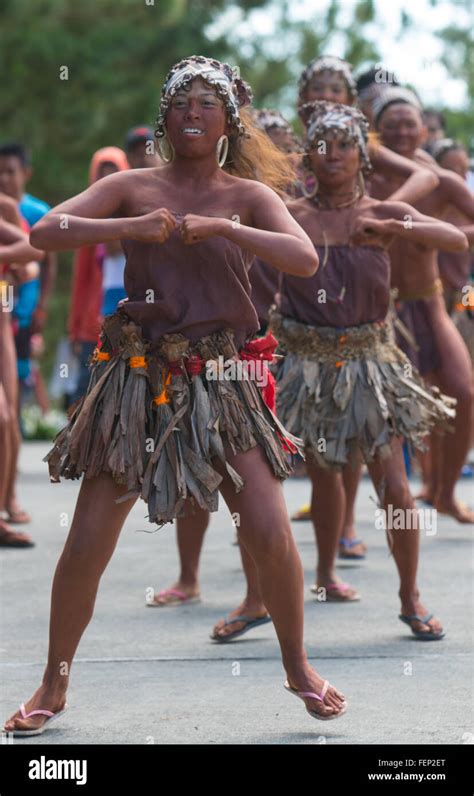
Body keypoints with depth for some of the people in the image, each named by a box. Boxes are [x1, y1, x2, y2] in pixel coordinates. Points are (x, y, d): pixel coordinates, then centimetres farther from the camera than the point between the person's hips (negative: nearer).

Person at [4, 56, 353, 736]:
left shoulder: (248, 196, 4)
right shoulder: (133, 188, 4)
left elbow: (305, 259, -12)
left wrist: (222, 228, -23)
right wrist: (131, 227, -20)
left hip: (220, 382, 0)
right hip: (136, 378, 0)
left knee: (270, 532, -8)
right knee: (87, 541, -1)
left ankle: (298, 667, 14)